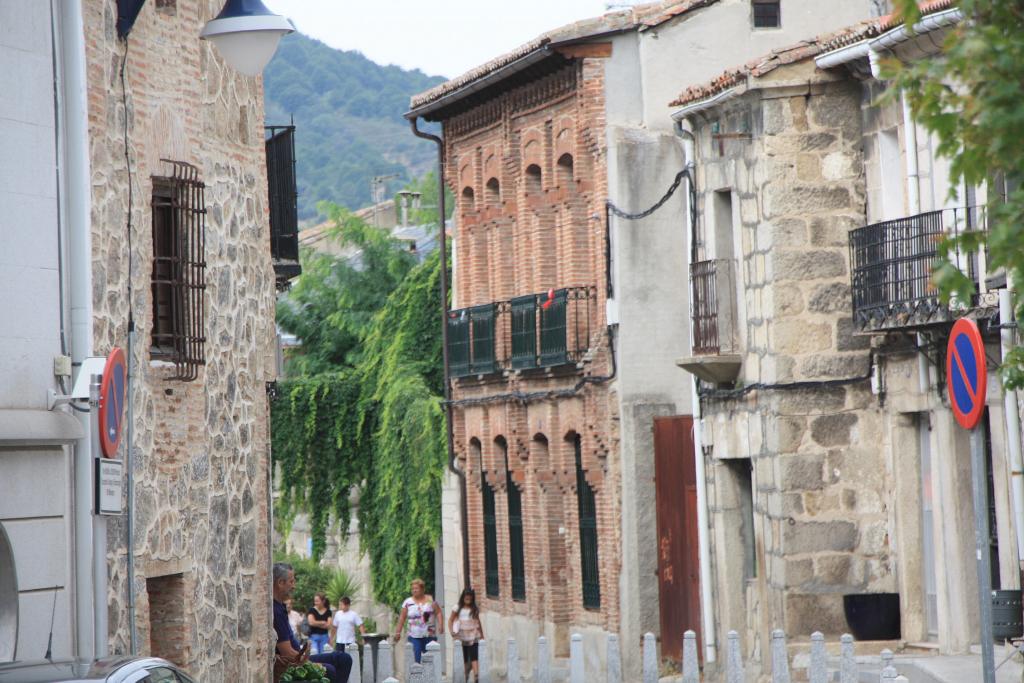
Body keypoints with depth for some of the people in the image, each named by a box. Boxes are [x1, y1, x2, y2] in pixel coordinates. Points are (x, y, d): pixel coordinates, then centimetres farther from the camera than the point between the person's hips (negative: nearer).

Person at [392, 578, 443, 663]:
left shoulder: (430, 600, 4)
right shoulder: (408, 602, 6)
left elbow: (438, 612, 3)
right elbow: (402, 617, 8)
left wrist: (440, 625, -11)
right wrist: (398, 632, 6)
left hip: (430, 636, 0)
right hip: (414, 636, 0)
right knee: (416, 658, -11)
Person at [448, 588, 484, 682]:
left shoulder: (475, 609, 7)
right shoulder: (458, 609, 3)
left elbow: (478, 622, 16)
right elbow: (450, 620, 6)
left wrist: (482, 635, 17)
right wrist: (451, 631, -9)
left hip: (473, 636, 0)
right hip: (462, 637, 0)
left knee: (474, 657, -12)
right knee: (464, 658, 6)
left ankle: (476, 677, -22)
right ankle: (465, 675, 18)